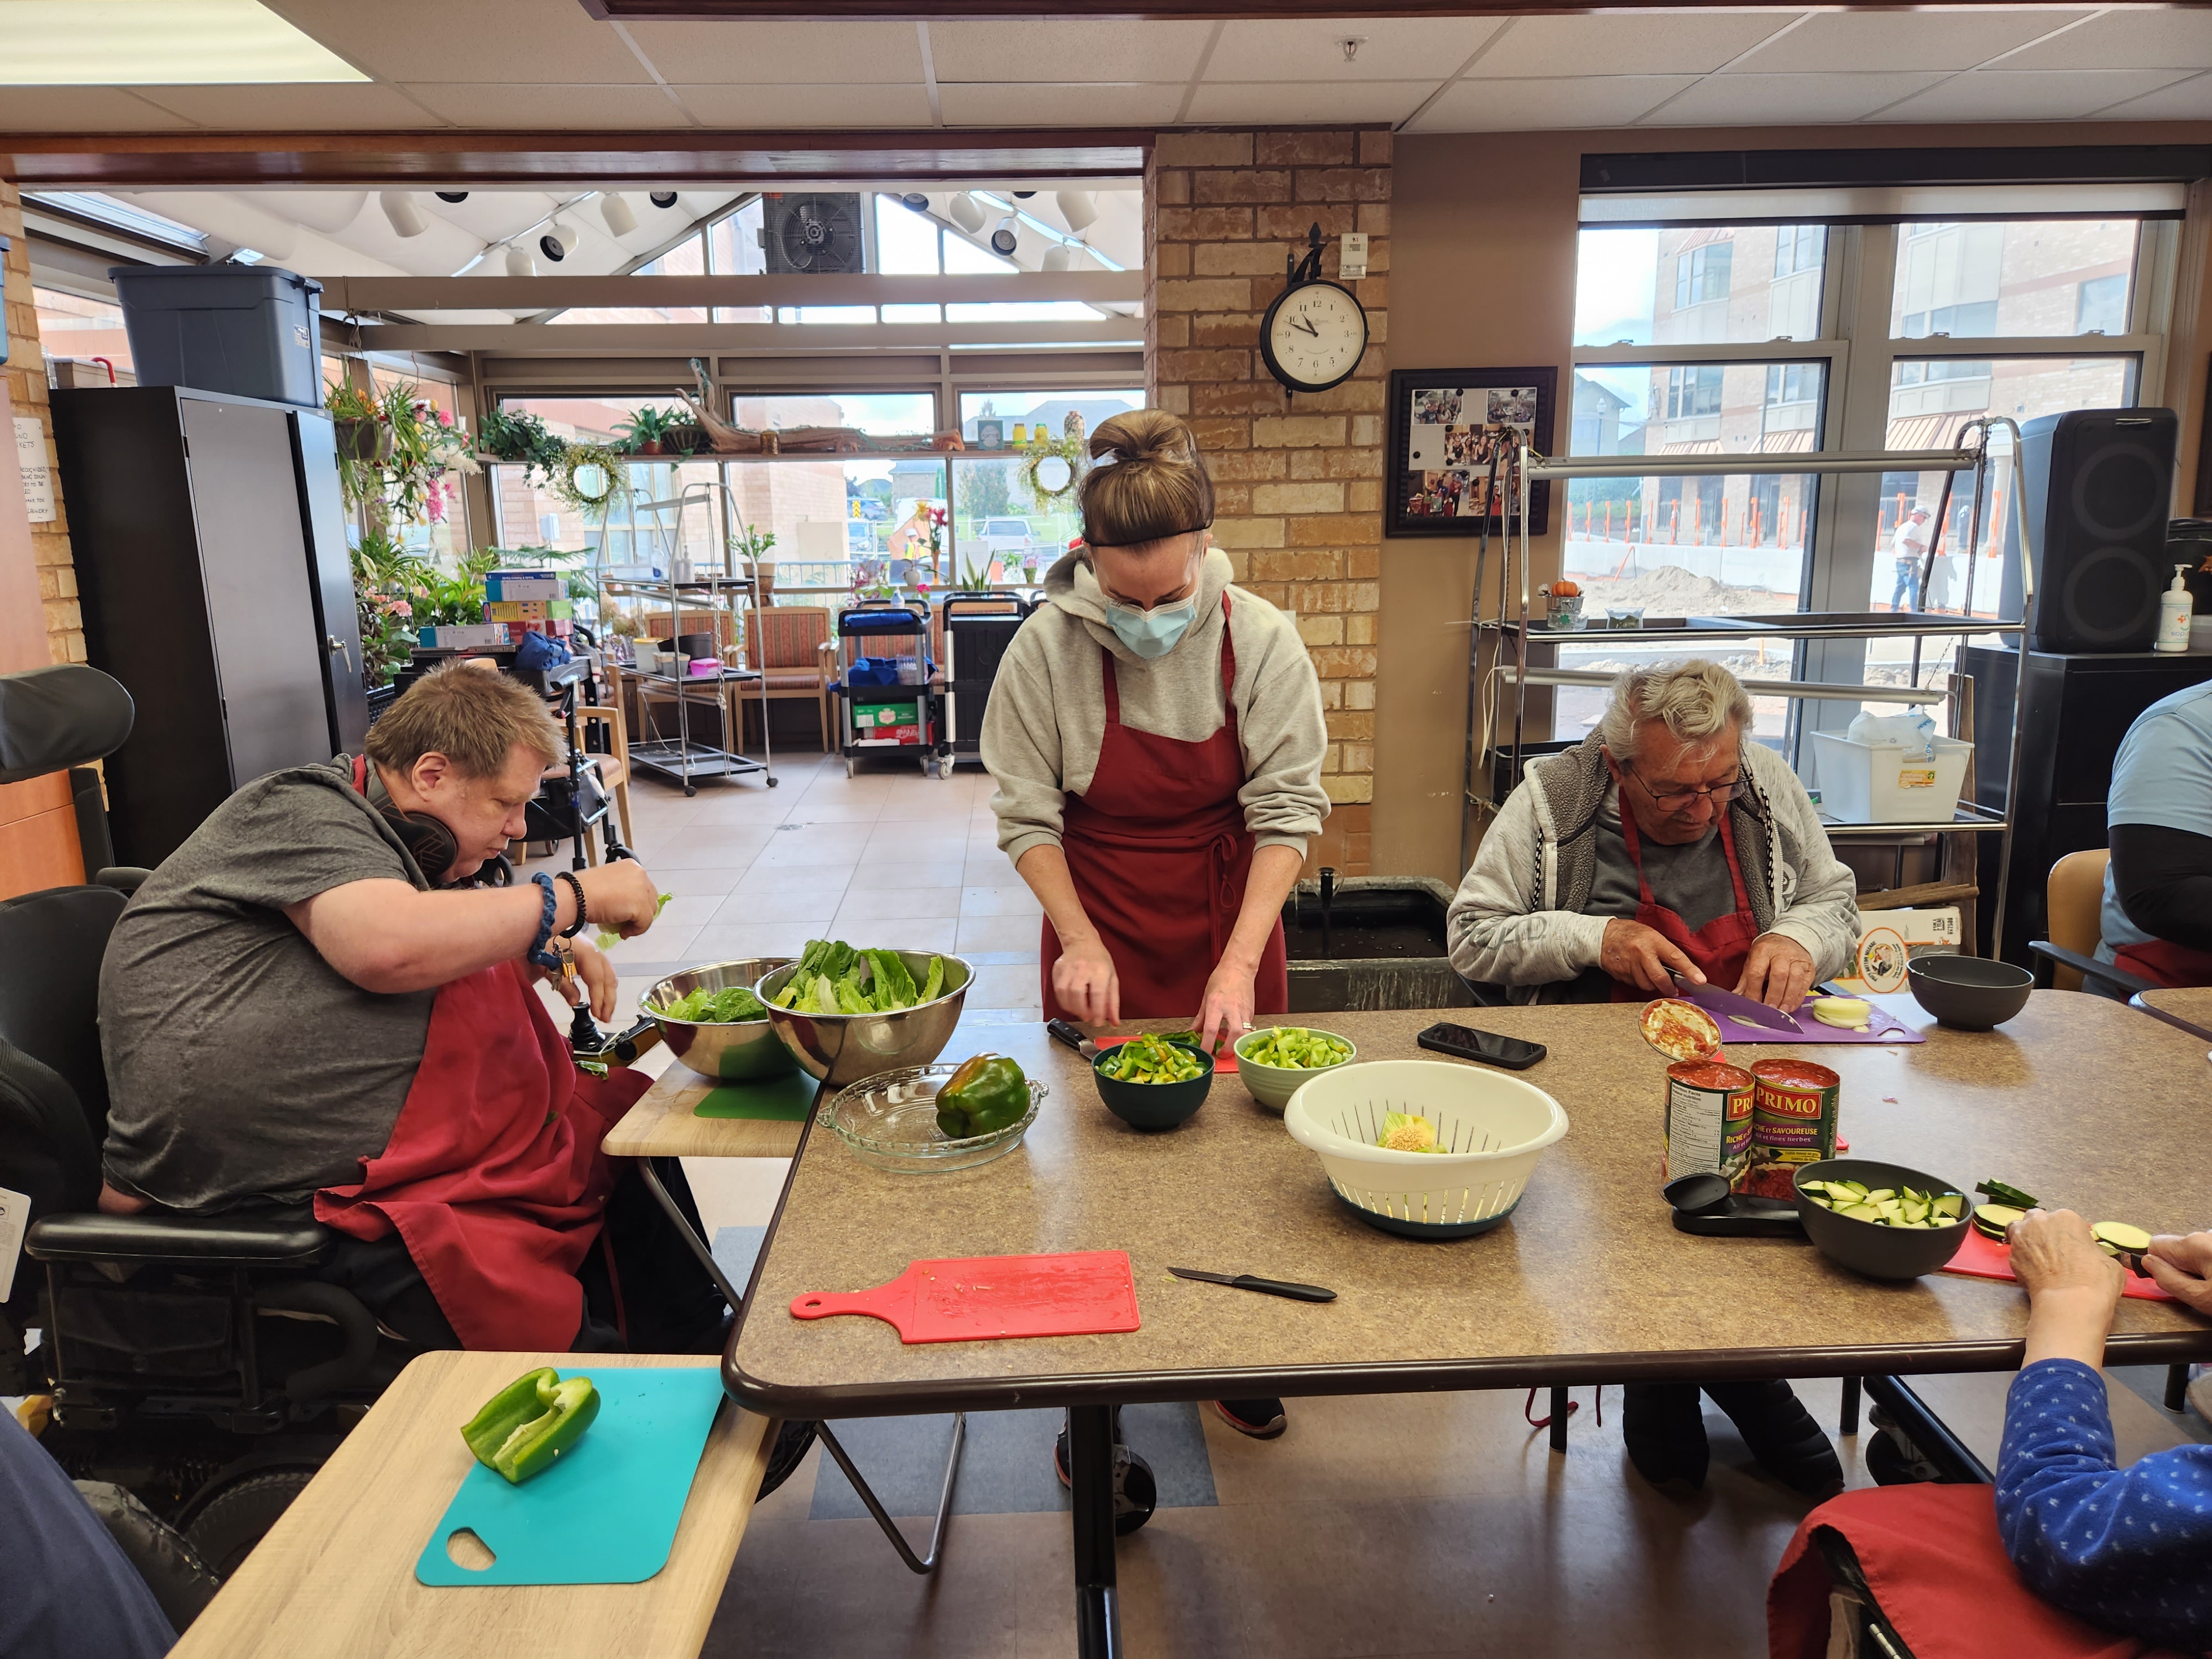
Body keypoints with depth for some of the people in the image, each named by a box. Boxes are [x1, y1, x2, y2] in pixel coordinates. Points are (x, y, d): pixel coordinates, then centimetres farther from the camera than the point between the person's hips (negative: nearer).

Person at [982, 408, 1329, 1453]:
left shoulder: (1260, 640, -15)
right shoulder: (1048, 646, -16)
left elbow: (1287, 810, -12)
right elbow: (1028, 814, -7)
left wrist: (1241, 962, -20)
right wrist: (1080, 938, -17)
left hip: (1227, 928, 1)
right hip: (1100, 935, 0)